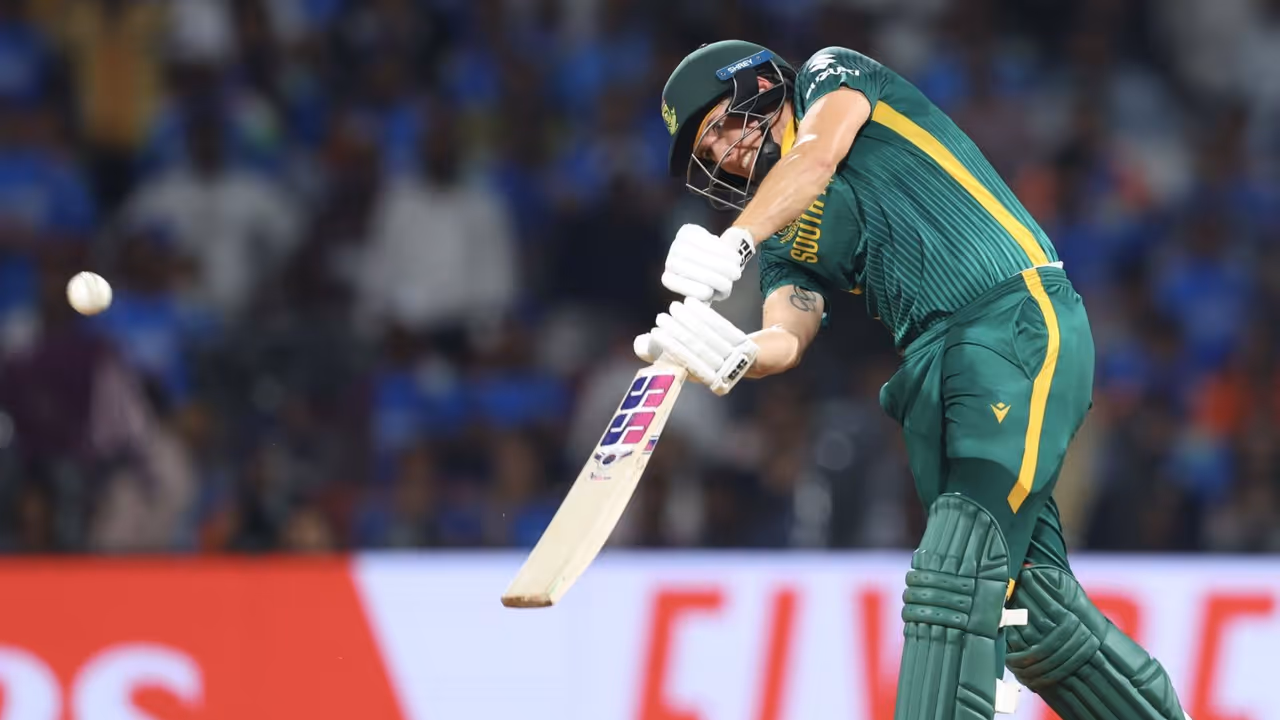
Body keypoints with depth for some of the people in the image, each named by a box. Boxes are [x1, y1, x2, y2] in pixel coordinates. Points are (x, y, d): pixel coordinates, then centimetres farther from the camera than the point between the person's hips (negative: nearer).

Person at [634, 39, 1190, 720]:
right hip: (932, 373, 8)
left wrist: (733, 243, -23)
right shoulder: (788, 244, 26)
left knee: (960, 569, -21)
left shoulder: (831, 75, 15)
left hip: (1018, 316, -7)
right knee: (1029, 607, 2)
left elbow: (819, 153, -9)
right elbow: (786, 337, 5)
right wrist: (732, 356, -19)